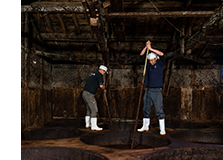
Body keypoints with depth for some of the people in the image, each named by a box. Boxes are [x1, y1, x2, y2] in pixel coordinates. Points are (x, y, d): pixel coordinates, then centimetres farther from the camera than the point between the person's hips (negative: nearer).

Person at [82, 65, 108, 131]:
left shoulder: (93, 74, 23)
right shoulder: (99, 75, -6)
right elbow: (101, 85, -15)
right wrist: (104, 88, 7)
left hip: (85, 93, 10)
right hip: (89, 94, -10)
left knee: (89, 109, 22)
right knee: (94, 110, -6)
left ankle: (87, 124, 31)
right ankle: (94, 127, -6)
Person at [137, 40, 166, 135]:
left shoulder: (160, 63, -3)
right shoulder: (148, 64, 8)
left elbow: (162, 55, -20)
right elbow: (141, 55, -1)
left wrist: (151, 49, -20)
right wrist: (146, 47, -15)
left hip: (157, 91, -5)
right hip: (148, 90, 5)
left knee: (159, 110, -6)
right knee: (146, 109, 11)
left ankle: (162, 129, -1)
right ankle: (145, 127, 24)